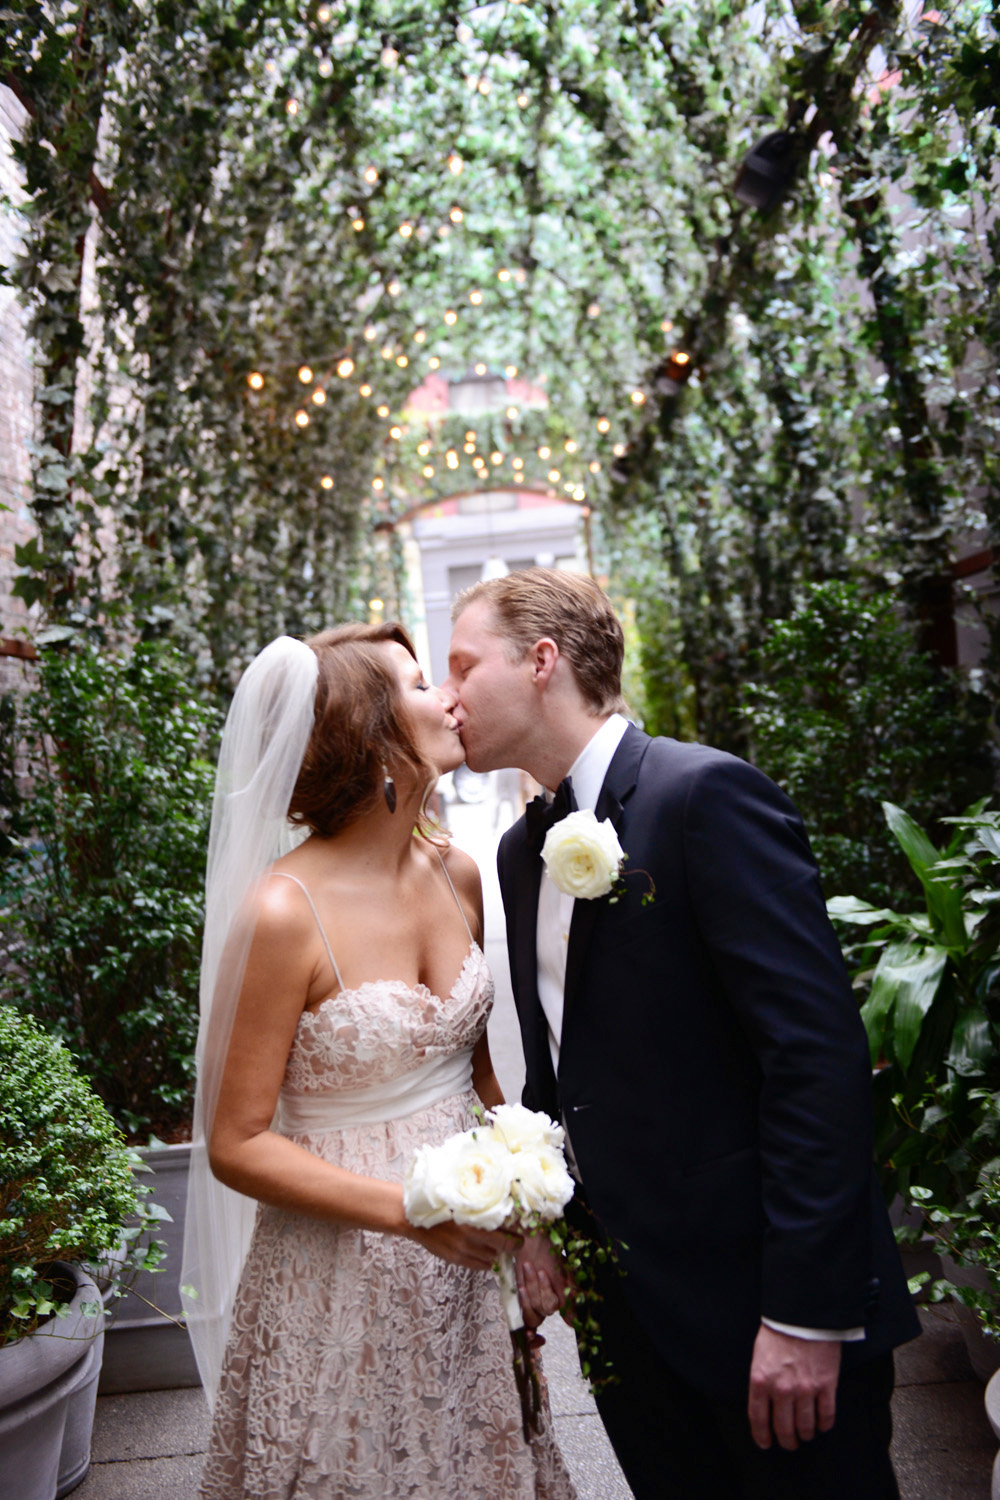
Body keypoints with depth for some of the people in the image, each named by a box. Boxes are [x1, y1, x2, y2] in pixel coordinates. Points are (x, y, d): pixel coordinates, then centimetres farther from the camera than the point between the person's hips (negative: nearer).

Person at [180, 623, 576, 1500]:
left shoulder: (456, 875, -2)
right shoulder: (285, 912, -21)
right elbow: (236, 1146, -15)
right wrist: (410, 1208, -24)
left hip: (462, 1268, 6)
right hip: (342, 1283, -5)